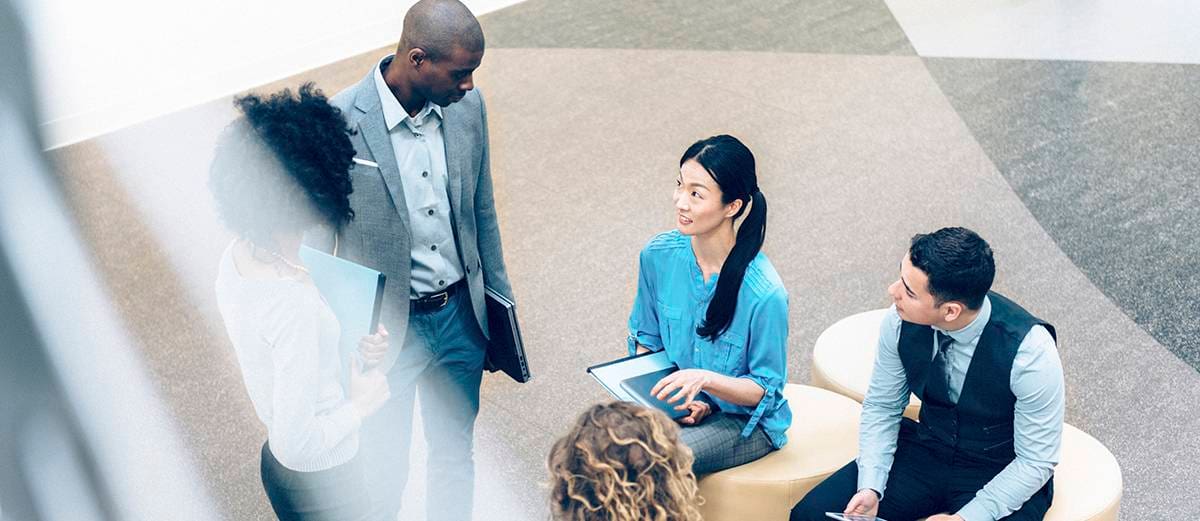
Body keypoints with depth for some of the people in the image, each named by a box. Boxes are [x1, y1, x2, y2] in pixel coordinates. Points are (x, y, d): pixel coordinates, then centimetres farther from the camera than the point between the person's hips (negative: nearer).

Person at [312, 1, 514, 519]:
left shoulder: (467, 105, -5)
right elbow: (314, 241, -10)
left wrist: (500, 301, 13)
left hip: (460, 315, 4)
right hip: (385, 326, -4)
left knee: (455, 455, 20)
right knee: (385, 467, 13)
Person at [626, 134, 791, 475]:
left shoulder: (764, 293, -25)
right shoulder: (659, 255, -9)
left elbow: (766, 390, -14)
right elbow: (645, 338, 7)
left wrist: (704, 379, -32)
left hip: (746, 422, -4)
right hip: (676, 406, 4)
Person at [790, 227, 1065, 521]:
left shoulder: (1029, 350, -27)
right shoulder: (901, 321, -16)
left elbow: (1035, 462, -17)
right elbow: (881, 407, -1)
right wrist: (870, 488, -14)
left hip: (1000, 474, -4)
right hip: (927, 451, 4)